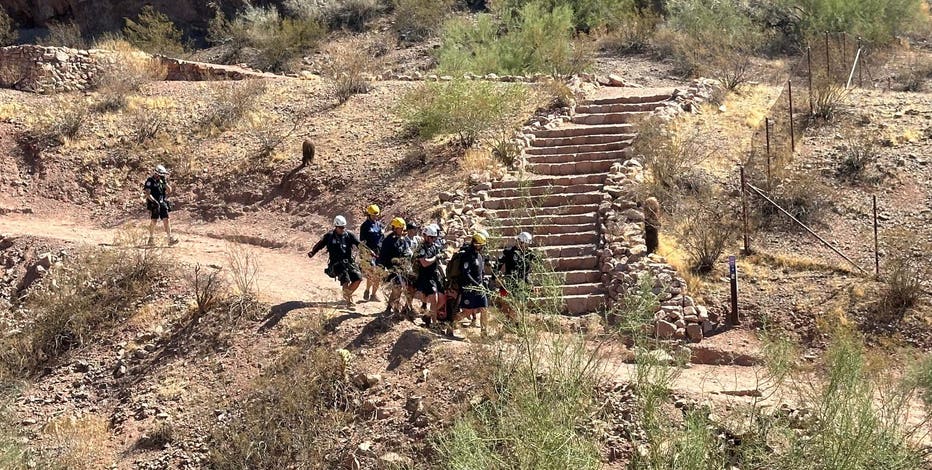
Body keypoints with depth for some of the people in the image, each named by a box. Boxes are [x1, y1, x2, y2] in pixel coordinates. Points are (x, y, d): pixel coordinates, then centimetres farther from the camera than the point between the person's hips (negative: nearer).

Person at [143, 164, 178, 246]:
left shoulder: (162, 180, 12)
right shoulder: (150, 181, -6)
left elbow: (169, 190, 7)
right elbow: (147, 193, -14)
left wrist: (165, 182, -6)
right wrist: (154, 201, -25)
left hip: (163, 203, 5)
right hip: (154, 204, -5)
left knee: (166, 220, -5)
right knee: (154, 221, -6)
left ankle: (170, 239, -9)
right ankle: (151, 238, 12)